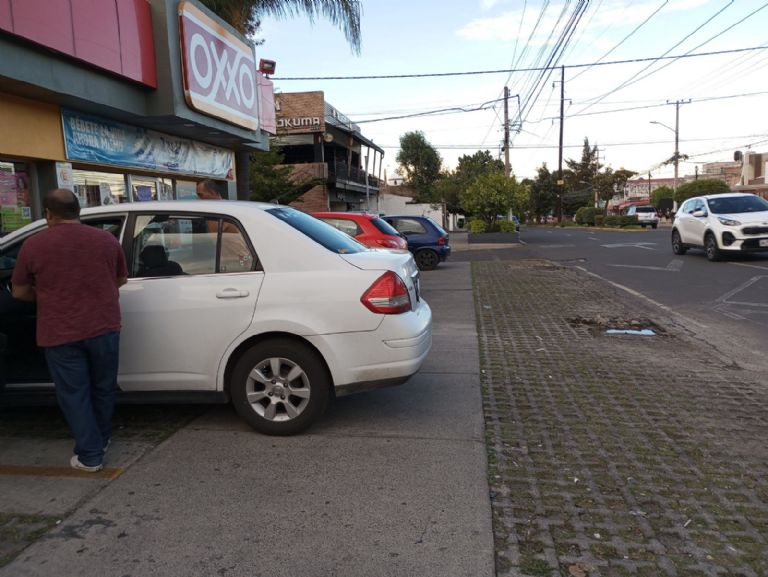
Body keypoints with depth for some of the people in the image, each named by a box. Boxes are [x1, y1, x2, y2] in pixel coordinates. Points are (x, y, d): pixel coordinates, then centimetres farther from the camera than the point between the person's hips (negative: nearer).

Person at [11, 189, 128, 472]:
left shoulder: (33, 245, -4)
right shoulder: (107, 239, 3)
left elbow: (19, 292, 6)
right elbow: (121, 280, 15)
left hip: (60, 334, -2)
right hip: (104, 327, 3)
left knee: (74, 394, 9)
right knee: (103, 388, 19)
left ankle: (90, 455, 14)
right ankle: (102, 439, 36)